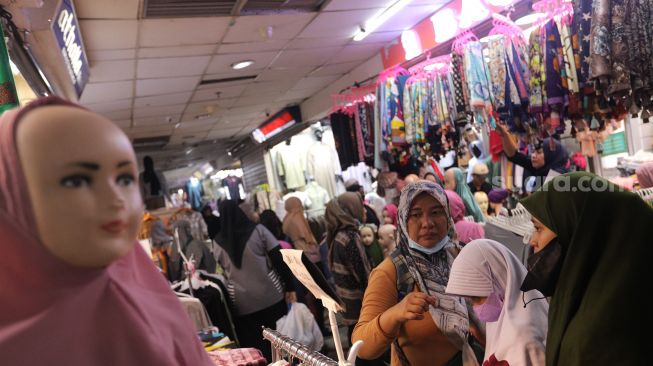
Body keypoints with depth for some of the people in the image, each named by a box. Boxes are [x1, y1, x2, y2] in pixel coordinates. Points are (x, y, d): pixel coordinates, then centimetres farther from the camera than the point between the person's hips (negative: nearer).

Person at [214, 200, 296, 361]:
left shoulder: (219, 245, 1)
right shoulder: (258, 230, -5)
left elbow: (221, 274, 11)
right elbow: (279, 259, -6)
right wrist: (290, 287, 0)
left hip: (242, 303, 1)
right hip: (271, 296, -1)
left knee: (255, 347, 8)